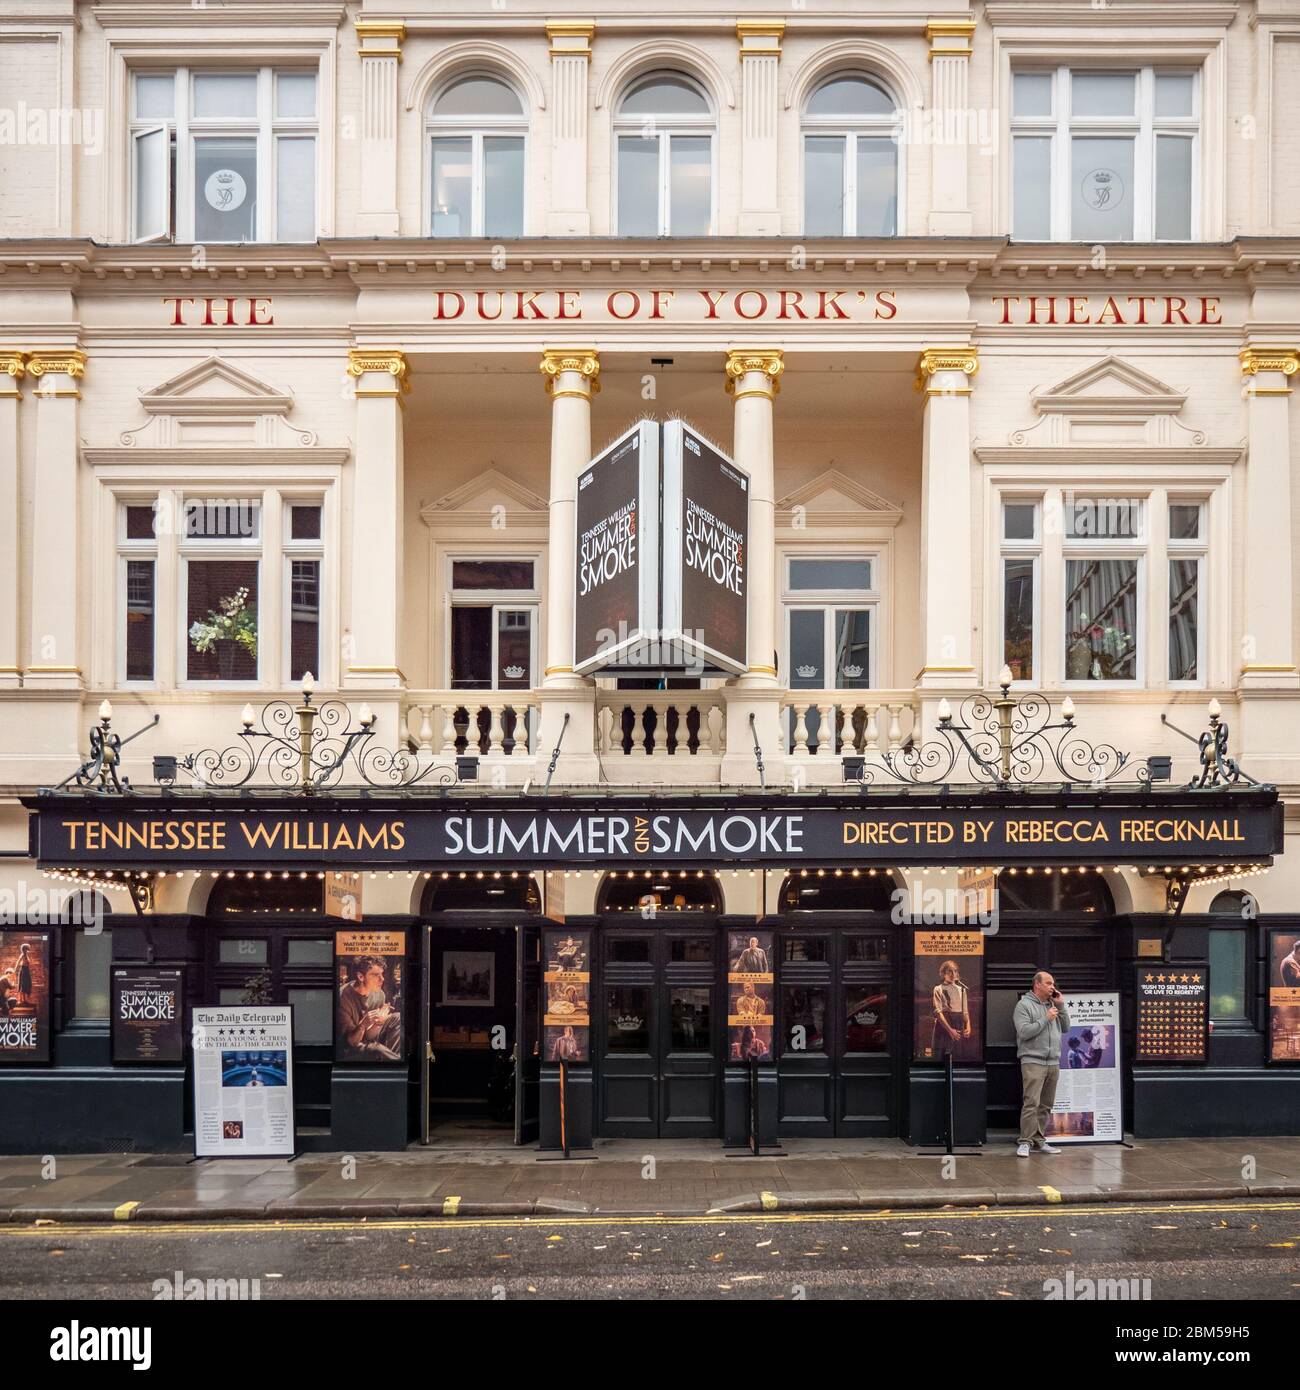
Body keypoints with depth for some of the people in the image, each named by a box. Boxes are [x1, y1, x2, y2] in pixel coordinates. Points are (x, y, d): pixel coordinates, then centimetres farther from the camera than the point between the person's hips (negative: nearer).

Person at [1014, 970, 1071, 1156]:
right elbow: (1024, 1032, -14)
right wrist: (1046, 1019, -12)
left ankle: (1039, 1141, 14)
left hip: (1053, 1062, 7)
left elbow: (1066, 1026, 14)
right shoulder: (1024, 1005, -4)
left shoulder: (1052, 1004, 15)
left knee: (1046, 1105, 8)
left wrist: (1061, 1006, 4)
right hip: (1033, 1062, -7)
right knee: (1031, 1103, -13)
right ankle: (1025, 1142, -10)